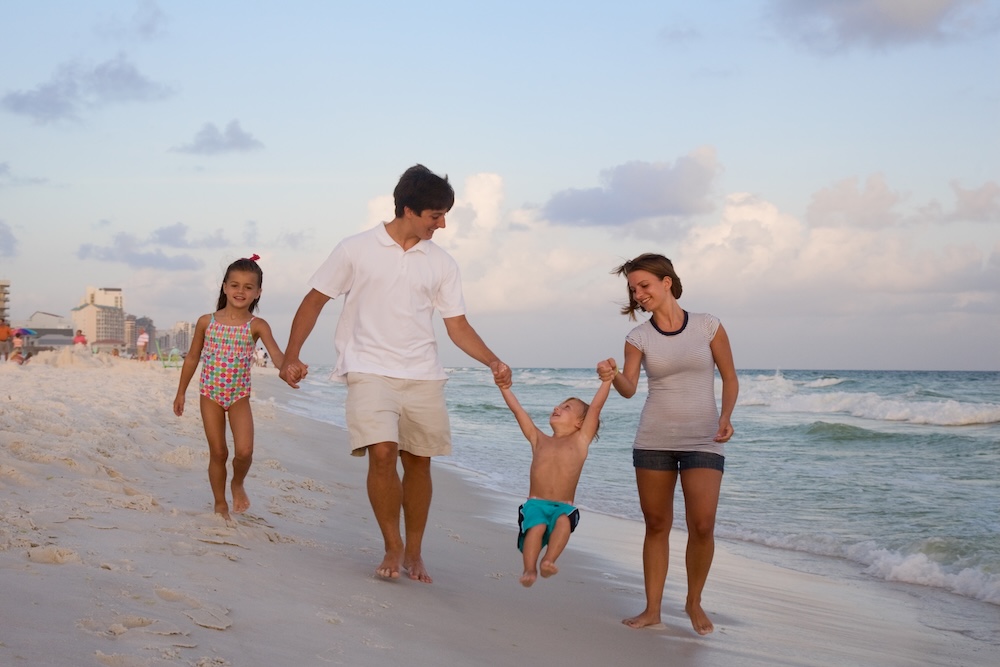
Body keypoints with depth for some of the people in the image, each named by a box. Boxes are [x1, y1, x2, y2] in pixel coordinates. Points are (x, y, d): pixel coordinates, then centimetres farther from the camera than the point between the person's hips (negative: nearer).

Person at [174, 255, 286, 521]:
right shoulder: (207, 322, -2)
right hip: (211, 395, 1)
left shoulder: (257, 326, -7)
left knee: (244, 451, -12)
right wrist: (181, 392, 10)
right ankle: (220, 504, 20)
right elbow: (192, 358, 8)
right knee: (218, 452, 5)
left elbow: (276, 353, -23)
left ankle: (238, 484, 20)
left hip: (240, 397, -1)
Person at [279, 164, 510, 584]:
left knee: (418, 461, 5)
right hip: (370, 371, -3)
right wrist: (290, 356, -4)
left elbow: (458, 327, 8)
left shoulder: (442, 263, 8)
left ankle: (413, 552, 19)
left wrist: (492, 362, -7)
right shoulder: (356, 250, -1)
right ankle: (393, 546, -2)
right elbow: (314, 301, 4)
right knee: (382, 451, -19)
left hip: (423, 376, 4)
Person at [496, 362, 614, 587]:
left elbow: (595, 406, 4)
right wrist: (505, 388, 13)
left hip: (563, 507, -1)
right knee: (537, 526, -30)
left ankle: (549, 561, -38)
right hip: (536, 503, 1)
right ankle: (529, 569, -31)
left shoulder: (580, 440, 11)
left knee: (564, 521, -34)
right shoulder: (539, 440, 19)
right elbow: (518, 410, 17)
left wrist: (606, 380, -2)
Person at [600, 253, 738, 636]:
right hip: (654, 440, 2)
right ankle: (652, 609, 16)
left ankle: (694, 602, 13)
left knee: (702, 526, -10)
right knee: (656, 526, 6)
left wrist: (726, 418, -10)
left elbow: (729, 379, 4)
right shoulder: (638, 337, 1)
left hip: (703, 441, -2)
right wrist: (613, 377, -30)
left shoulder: (708, 327, -2)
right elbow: (629, 389, -8)